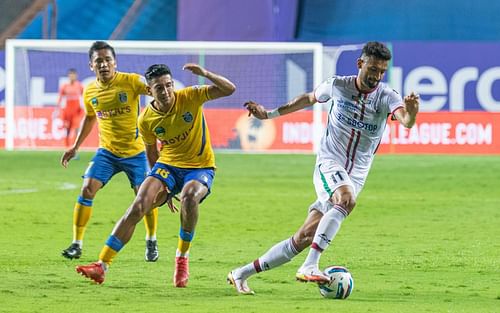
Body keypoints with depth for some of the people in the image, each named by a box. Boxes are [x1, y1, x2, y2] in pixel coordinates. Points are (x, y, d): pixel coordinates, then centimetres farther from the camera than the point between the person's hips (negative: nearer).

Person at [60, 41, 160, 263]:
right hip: (106, 151, 3)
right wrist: (76, 147, 20)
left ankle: (151, 242, 21)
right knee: (86, 190, -11)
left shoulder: (130, 81, -13)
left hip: (135, 151, -3)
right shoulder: (90, 92, 0)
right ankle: (77, 244, -1)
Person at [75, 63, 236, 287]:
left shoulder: (189, 98, -14)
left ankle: (182, 258, -14)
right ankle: (102, 265, -15)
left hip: (200, 167, -3)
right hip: (168, 166, 3)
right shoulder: (146, 119, -6)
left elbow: (229, 89, -19)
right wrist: (162, 186, 16)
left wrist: (205, 73, -36)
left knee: (189, 196, -36)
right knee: (138, 206, -17)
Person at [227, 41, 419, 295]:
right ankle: (309, 267, -41)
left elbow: (406, 121, -28)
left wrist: (410, 113, -52)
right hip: (329, 163, -2)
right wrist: (270, 114, 23)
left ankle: (241, 274, 12)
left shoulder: (386, 97, -7)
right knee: (346, 199, -36)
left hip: (355, 177, 2)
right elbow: (309, 99, 17)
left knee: (303, 239, 0)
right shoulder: (337, 86, -4)